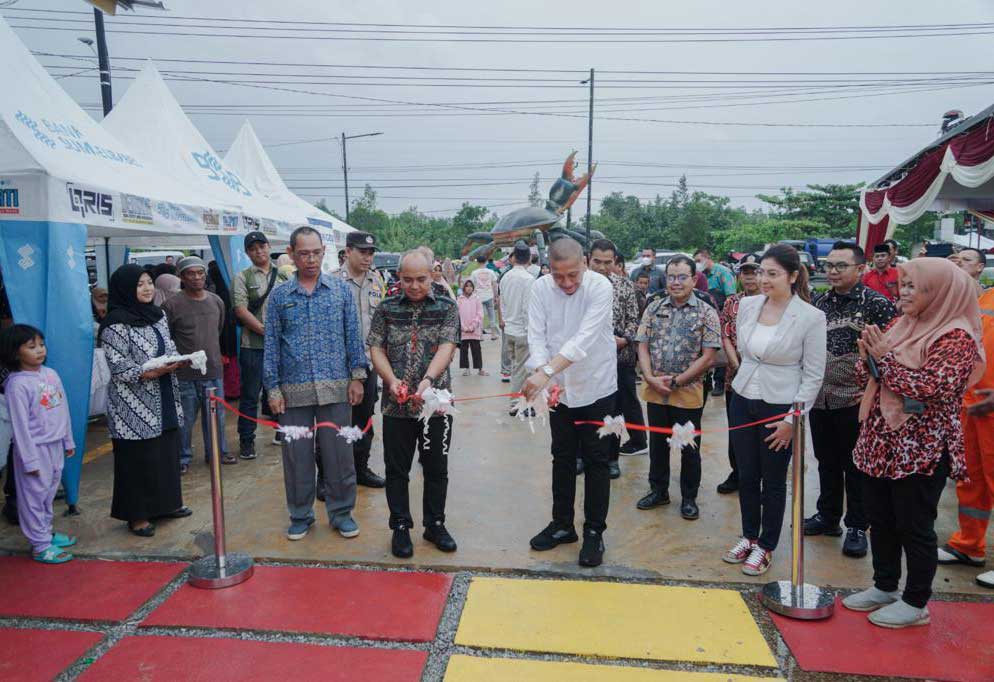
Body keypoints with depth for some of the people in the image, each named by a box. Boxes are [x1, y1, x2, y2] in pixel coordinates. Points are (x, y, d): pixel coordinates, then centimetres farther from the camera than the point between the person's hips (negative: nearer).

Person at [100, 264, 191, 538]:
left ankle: (165, 504, 29)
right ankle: (136, 515, 14)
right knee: (138, 458, 1)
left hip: (165, 402, 7)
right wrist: (155, 372, -25)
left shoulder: (158, 315, 9)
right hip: (134, 406, -7)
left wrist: (180, 360, -6)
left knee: (167, 451, 13)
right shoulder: (116, 324, -13)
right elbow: (119, 368, -16)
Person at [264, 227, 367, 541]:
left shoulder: (341, 289, 5)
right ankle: (300, 515, 25)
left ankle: (341, 512, 22)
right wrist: (273, 389, 1)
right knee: (297, 456, 8)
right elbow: (271, 345, 6)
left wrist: (357, 376, -1)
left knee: (339, 453, 5)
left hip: (335, 388, 0)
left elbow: (353, 335, 5)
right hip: (294, 390, 1)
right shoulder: (279, 296, 5)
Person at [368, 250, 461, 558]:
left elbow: (447, 347, -11)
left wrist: (428, 378, -28)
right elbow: (376, 349, 2)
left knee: (436, 468, 11)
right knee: (397, 469, 9)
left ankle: (435, 524, 27)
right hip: (396, 404, 1)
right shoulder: (386, 308, 5)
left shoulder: (447, 307, 1)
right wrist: (392, 380, -16)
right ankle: (400, 527, 23)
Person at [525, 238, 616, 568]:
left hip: (596, 387, -3)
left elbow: (584, 339, -31)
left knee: (596, 461, 6)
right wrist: (540, 372, -32)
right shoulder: (541, 288, -8)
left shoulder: (600, 287, -20)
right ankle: (562, 524, 31)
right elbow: (537, 336, -13)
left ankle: (594, 531, 20)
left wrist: (546, 372, -41)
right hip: (559, 388, 4)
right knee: (562, 458, 15)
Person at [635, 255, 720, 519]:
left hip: (688, 393, -3)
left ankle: (689, 497, 27)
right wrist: (651, 378, -12)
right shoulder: (654, 307, 4)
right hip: (655, 392, 3)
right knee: (657, 443, 16)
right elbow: (643, 346, 2)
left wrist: (676, 381, -14)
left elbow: (708, 358, -11)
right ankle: (658, 490, 34)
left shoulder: (706, 313, -6)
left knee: (689, 448, 10)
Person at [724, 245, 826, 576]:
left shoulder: (811, 317, -15)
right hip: (743, 399, 4)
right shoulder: (747, 305, -2)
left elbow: (813, 375, -11)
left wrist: (792, 419, -12)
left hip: (780, 406, -4)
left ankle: (765, 547, 28)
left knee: (773, 481, 11)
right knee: (746, 475, 15)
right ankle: (749, 536, 35)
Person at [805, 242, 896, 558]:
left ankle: (856, 527, 20)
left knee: (855, 466, 7)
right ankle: (828, 515, 32)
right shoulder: (820, 302, 7)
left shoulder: (877, 304, -9)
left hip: (855, 402, -5)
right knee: (826, 461, 17)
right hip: (819, 398, 5)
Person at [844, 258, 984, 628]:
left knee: (914, 527, 5)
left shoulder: (956, 337, -13)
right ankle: (884, 587, 33)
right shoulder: (899, 325, 9)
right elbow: (871, 375, 14)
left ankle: (916, 603, 21)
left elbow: (933, 387, -24)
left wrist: (885, 357, -20)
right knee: (880, 519, 16)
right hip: (881, 442, 8)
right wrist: (869, 353, -7)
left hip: (920, 450, -8)